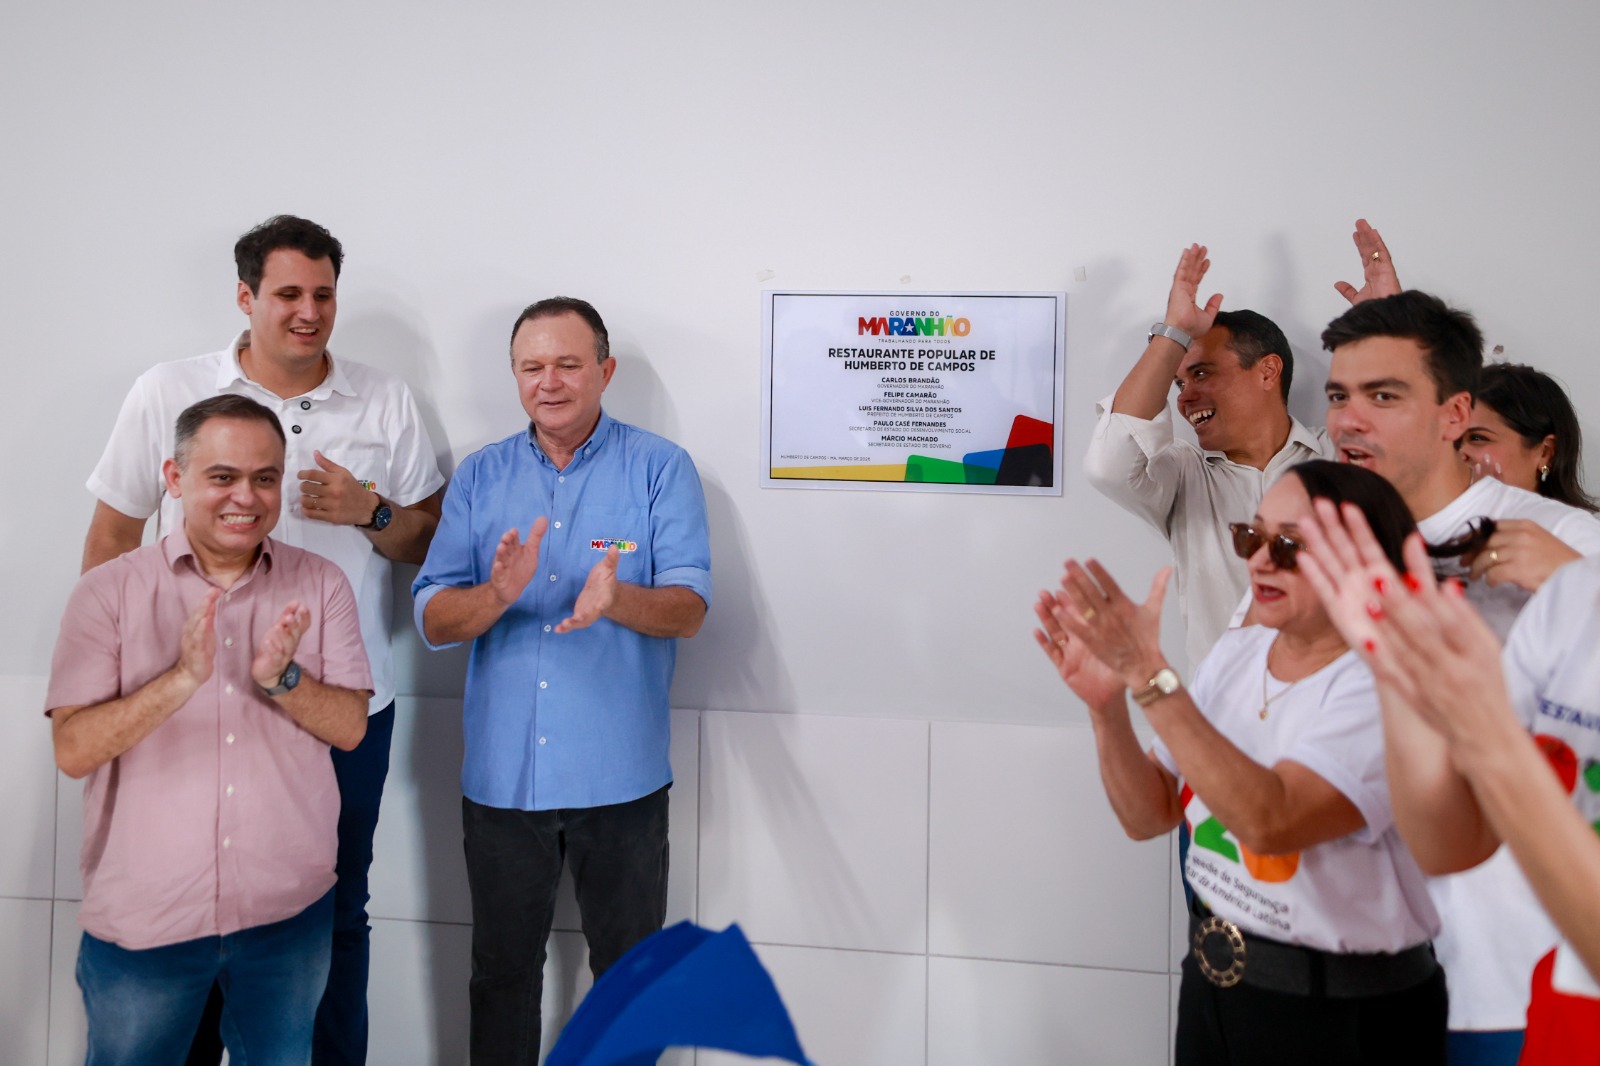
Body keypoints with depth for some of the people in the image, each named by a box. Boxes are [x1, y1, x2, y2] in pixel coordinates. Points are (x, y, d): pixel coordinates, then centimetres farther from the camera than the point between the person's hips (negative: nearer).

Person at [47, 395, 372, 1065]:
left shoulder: (320, 585, -1)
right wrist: (183, 678, -27)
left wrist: (282, 678, -24)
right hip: (139, 923, -1)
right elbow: (73, 751, -13)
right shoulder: (109, 590, -6)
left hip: (290, 910, 2)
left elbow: (350, 728, -5)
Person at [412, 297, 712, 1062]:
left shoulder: (660, 469, -3)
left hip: (619, 777, -2)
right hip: (500, 775, 2)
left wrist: (617, 599, -33)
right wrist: (498, 593, -24)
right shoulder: (480, 476, 5)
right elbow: (433, 620, -2)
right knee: (501, 968, 18)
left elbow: (689, 608, -12)